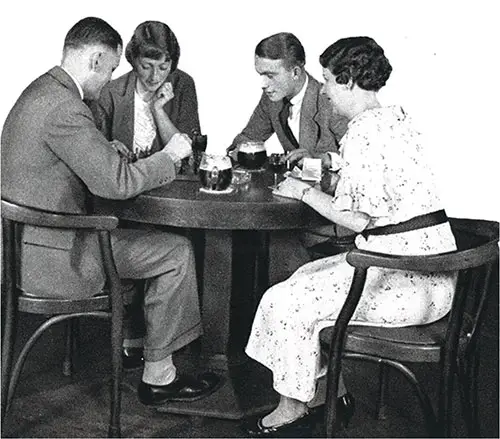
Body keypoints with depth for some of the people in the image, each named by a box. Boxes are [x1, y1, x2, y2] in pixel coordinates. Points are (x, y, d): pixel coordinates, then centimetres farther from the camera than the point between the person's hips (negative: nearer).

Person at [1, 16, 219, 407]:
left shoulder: (42, 90, 10)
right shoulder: (64, 106, -23)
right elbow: (117, 183, -24)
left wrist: (108, 153, 9)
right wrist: (168, 156, -10)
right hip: (49, 257, -11)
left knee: (130, 230, 27)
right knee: (177, 252, -3)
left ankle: (134, 340, 33)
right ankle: (158, 376, 8)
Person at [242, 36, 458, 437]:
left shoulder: (364, 131, -18)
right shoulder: (396, 118, 12)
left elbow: (359, 219, -18)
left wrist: (303, 191, -5)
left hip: (403, 280, -10)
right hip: (429, 269, 10)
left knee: (287, 302, -2)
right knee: (307, 277, 20)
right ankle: (333, 391, 26)